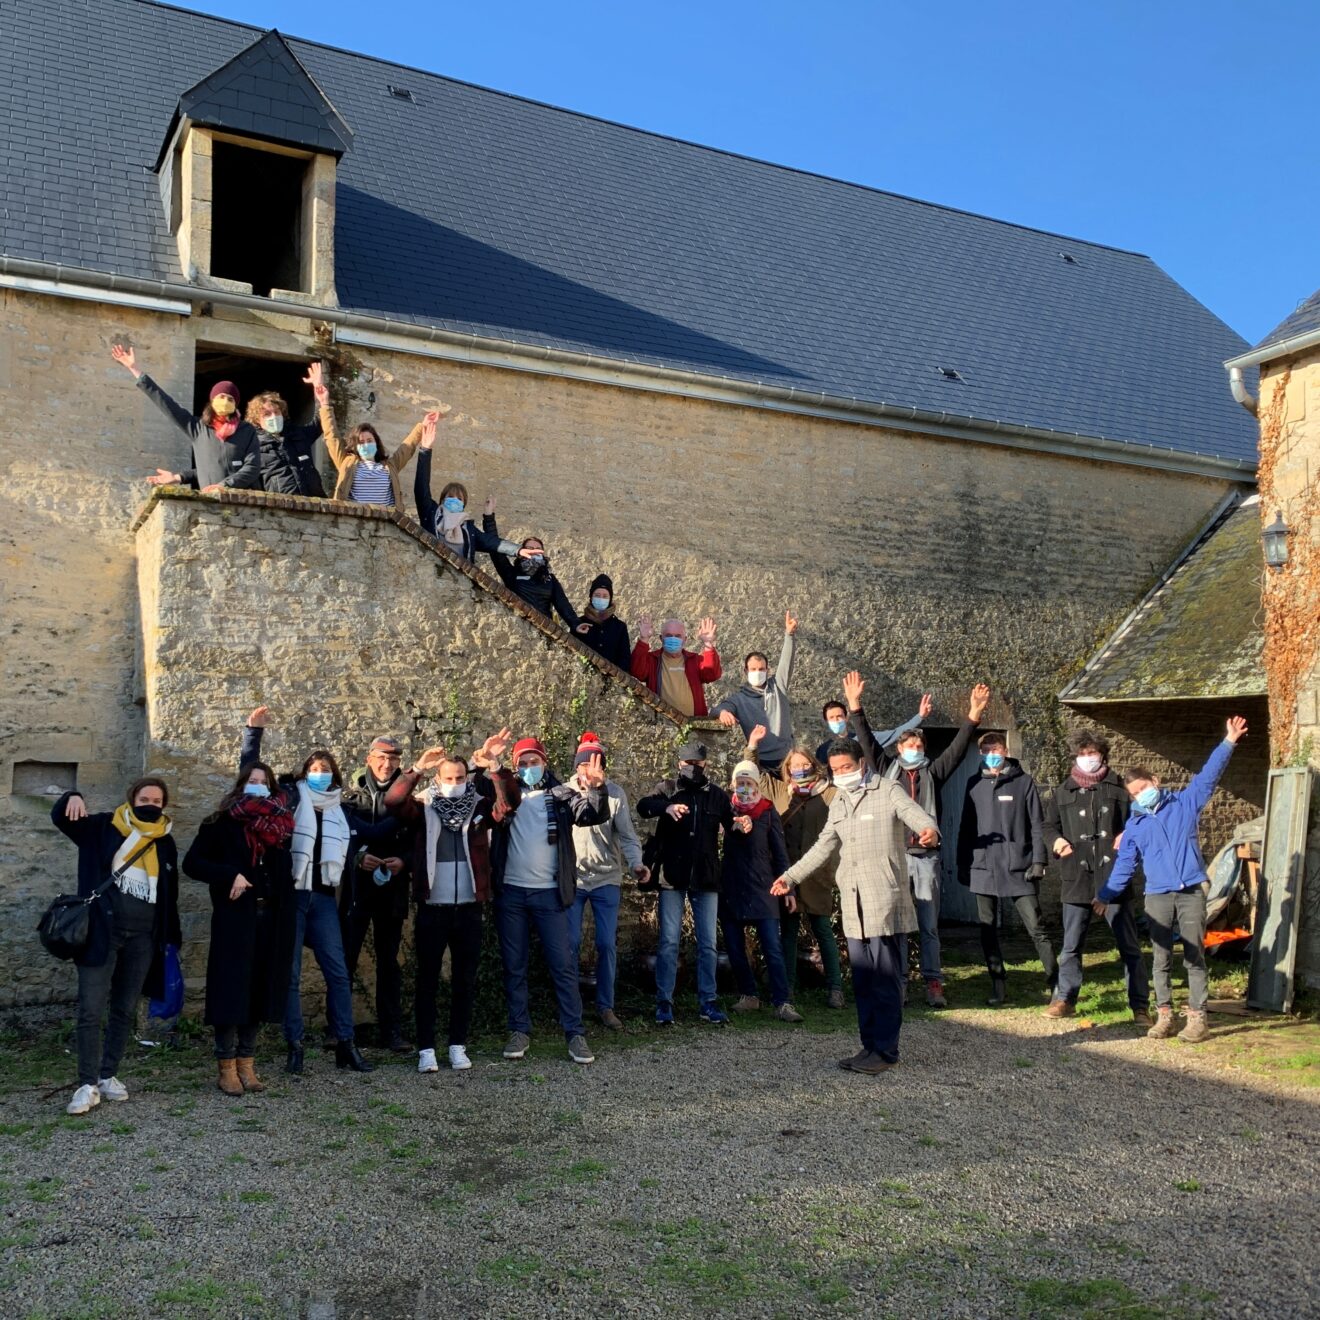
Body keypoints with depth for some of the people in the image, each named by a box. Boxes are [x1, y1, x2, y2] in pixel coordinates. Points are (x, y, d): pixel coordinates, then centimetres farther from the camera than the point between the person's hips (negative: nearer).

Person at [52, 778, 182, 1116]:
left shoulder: (165, 842, 11)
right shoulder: (105, 828, 3)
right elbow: (61, 817, -1)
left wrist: (171, 938, 15)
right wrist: (72, 798, -24)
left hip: (143, 935, 3)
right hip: (102, 931, -3)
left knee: (125, 1011, 9)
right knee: (91, 1010, -5)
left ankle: (108, 1076, 21)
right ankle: (88, 1085, 0)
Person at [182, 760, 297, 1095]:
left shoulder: (281, 825, 10)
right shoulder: (222, 823, -1)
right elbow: (192, 863, -3)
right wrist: (230, 876, -15)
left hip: (270, 918, 4)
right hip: (234, 917, -4)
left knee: (259, 989, 6)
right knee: (231, 989, -3)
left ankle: (247, 1064, 15)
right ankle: (227, 1068, 5)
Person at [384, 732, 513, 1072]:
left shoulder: (479, 807, 5)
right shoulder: (423, 808, 1)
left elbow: (508, 800, -12)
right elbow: (392, 800, -16)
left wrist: (494, 767, -26)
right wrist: (418, 768, -28)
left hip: (468, 909, 2)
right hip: (432, 909, -2)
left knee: (465, 981, 9)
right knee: (428, 980, 5)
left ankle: (458, 1045, 19)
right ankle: (426, 1049, 12)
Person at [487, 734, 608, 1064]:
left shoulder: (561, 794, 3)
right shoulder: (506, 793, 7)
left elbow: (595, 815, -10)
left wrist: (595, 789, -28)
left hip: (549, 892, -1)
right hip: (511, 892, 2)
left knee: (563, 964, 0)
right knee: (514, 966, 8)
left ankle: (575, 1034, 4)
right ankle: (519, 1030, 18)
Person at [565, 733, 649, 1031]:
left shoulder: (615, 793, -5)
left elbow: (627, 835, -7)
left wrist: (636, 864, -21)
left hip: (607, 880, 1)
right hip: (572, 878, -1)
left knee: (606, 945, 3)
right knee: (571, 943, 1)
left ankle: (605, 1006, 17)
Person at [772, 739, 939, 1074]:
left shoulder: (888, 791, -2)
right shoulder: (838, 801, 19)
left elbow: (914, 813, -20)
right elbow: (824, 846, 24)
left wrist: (929, 830, -43)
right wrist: (791, 876, 18)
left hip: (885, 904, -7)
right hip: (853, 907, 7)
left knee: (886, 980, -5)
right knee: (862, 981, 9)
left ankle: (885, 1051, 1)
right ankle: (870, 1046, 16)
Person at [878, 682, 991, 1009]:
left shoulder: (932, 772, 11)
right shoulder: (887, 772, 9)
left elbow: (958, 749, 2)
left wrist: (973, 715, -9)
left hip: (927, 857, 0)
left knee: (929, 926, 3)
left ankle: (933, 983, 6)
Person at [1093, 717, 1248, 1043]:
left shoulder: (1185, 804, 6)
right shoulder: (1134, 826, 12)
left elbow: (1208, 775, -1)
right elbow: (1123, 866, 16)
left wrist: (1228, 743, -10)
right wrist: (1105, 895, 15)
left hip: (1192, 893, -2)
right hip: (1157, 897, 3)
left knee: (1194, 957, 1)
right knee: (1161, 959, 5)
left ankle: (1197, 1017, 5)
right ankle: (1164, 1015, 11)